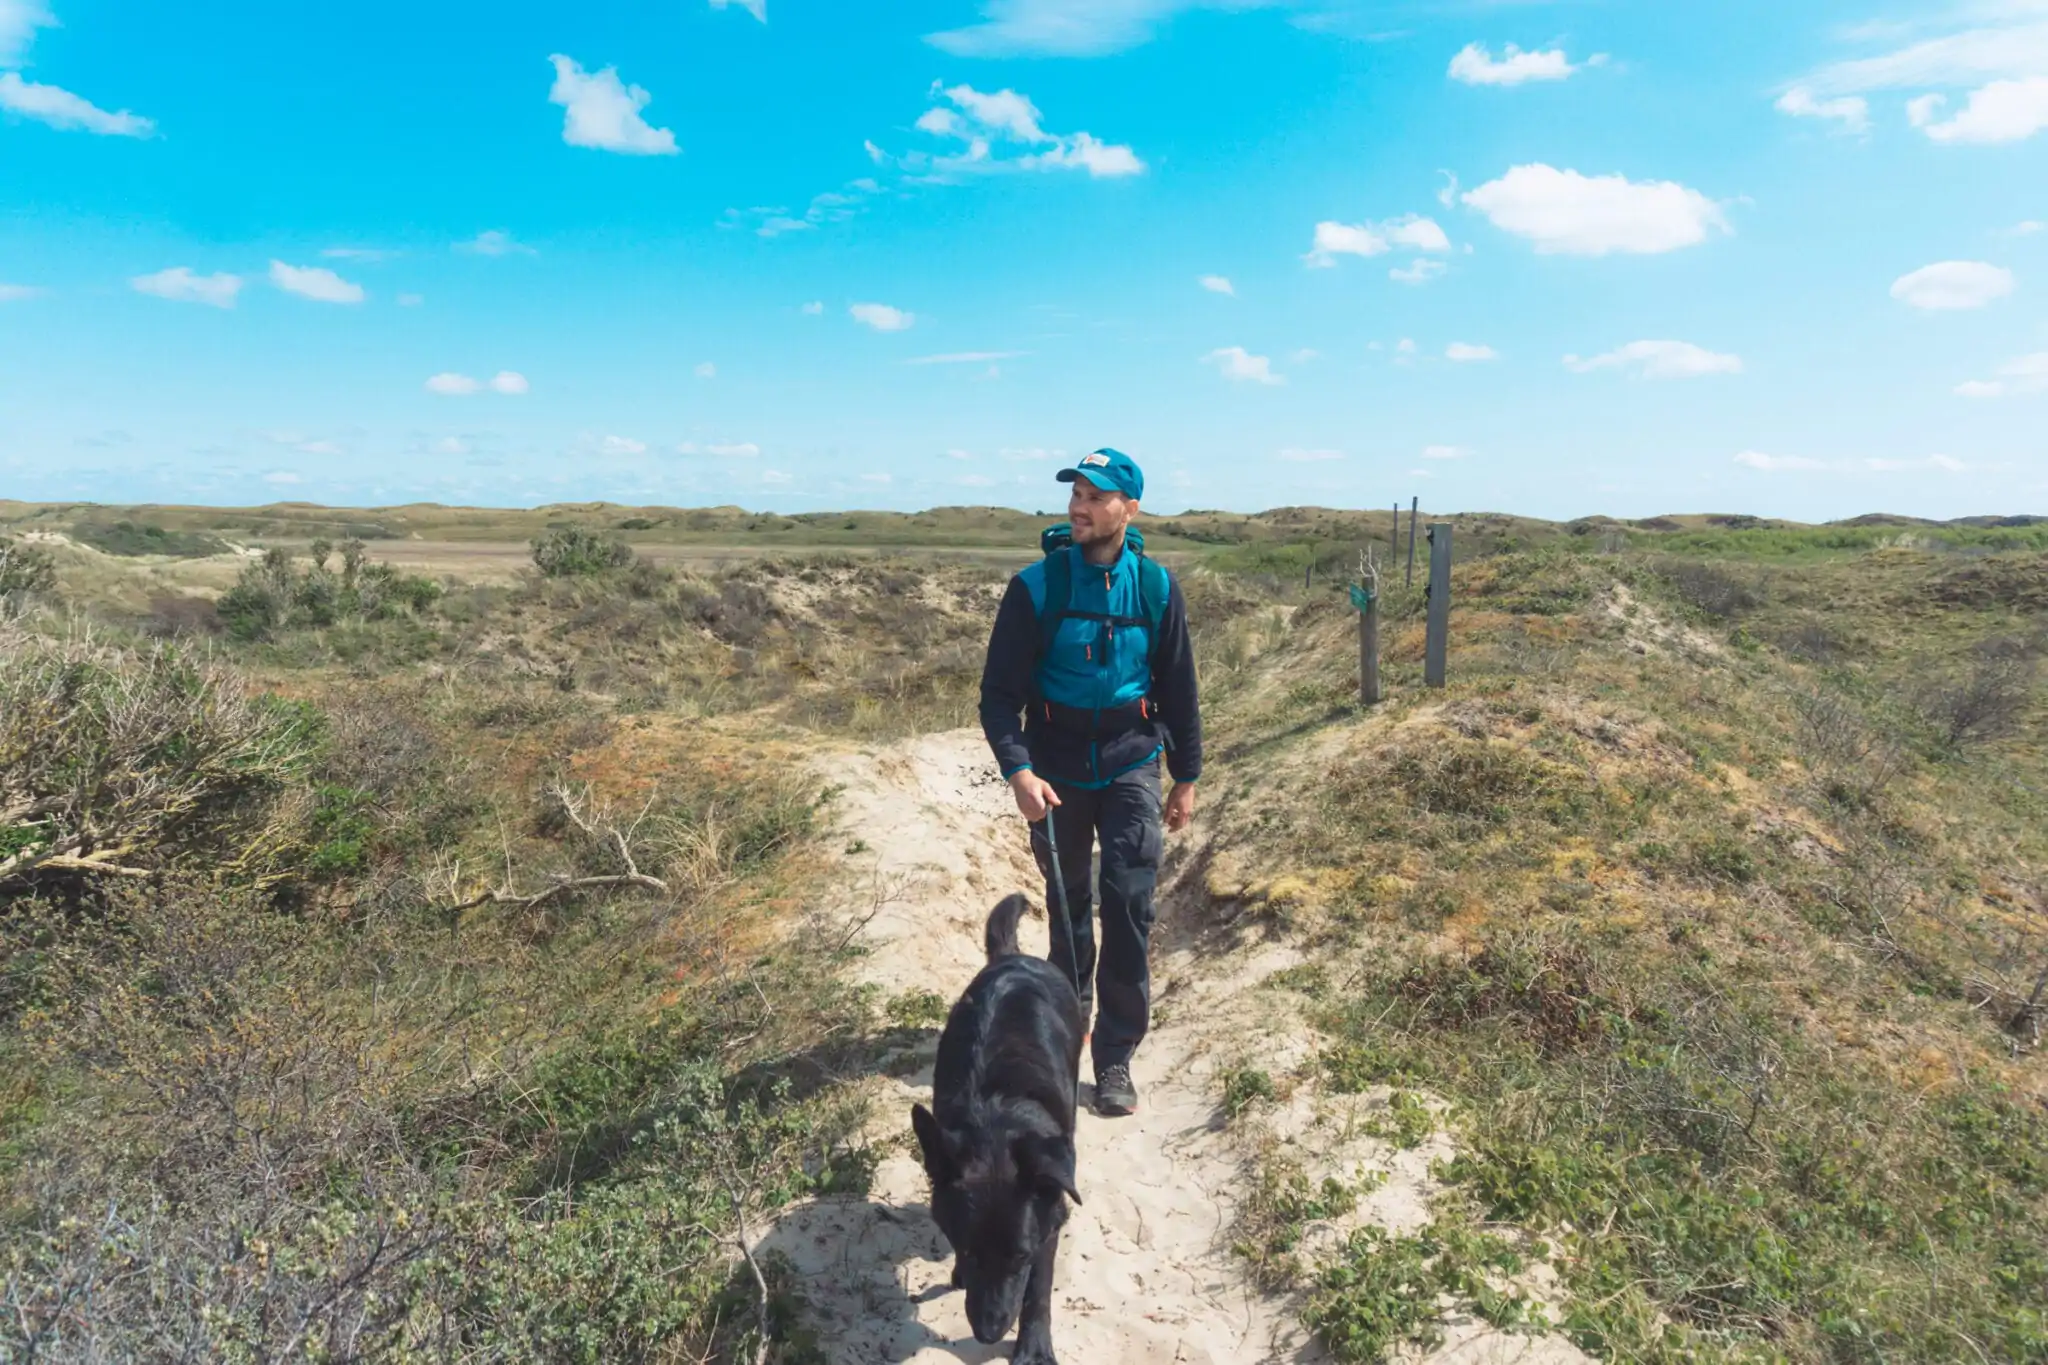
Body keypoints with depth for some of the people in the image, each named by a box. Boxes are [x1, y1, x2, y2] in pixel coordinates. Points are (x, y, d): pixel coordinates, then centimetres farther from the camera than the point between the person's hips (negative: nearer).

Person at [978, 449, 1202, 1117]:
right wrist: (1018, 771, -20)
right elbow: (999, 692, -8)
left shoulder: (1156, 587, -6)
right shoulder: (1037, 586, -11)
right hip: (1057, 771, 0)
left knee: (1129, 905, -7)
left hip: (1131, 766, 0)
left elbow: (1178, 687, 5)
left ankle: (1115, 1058, 6)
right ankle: (1069, 1010, 41)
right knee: (1068, 901, 15)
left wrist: (1187, 777, 8)